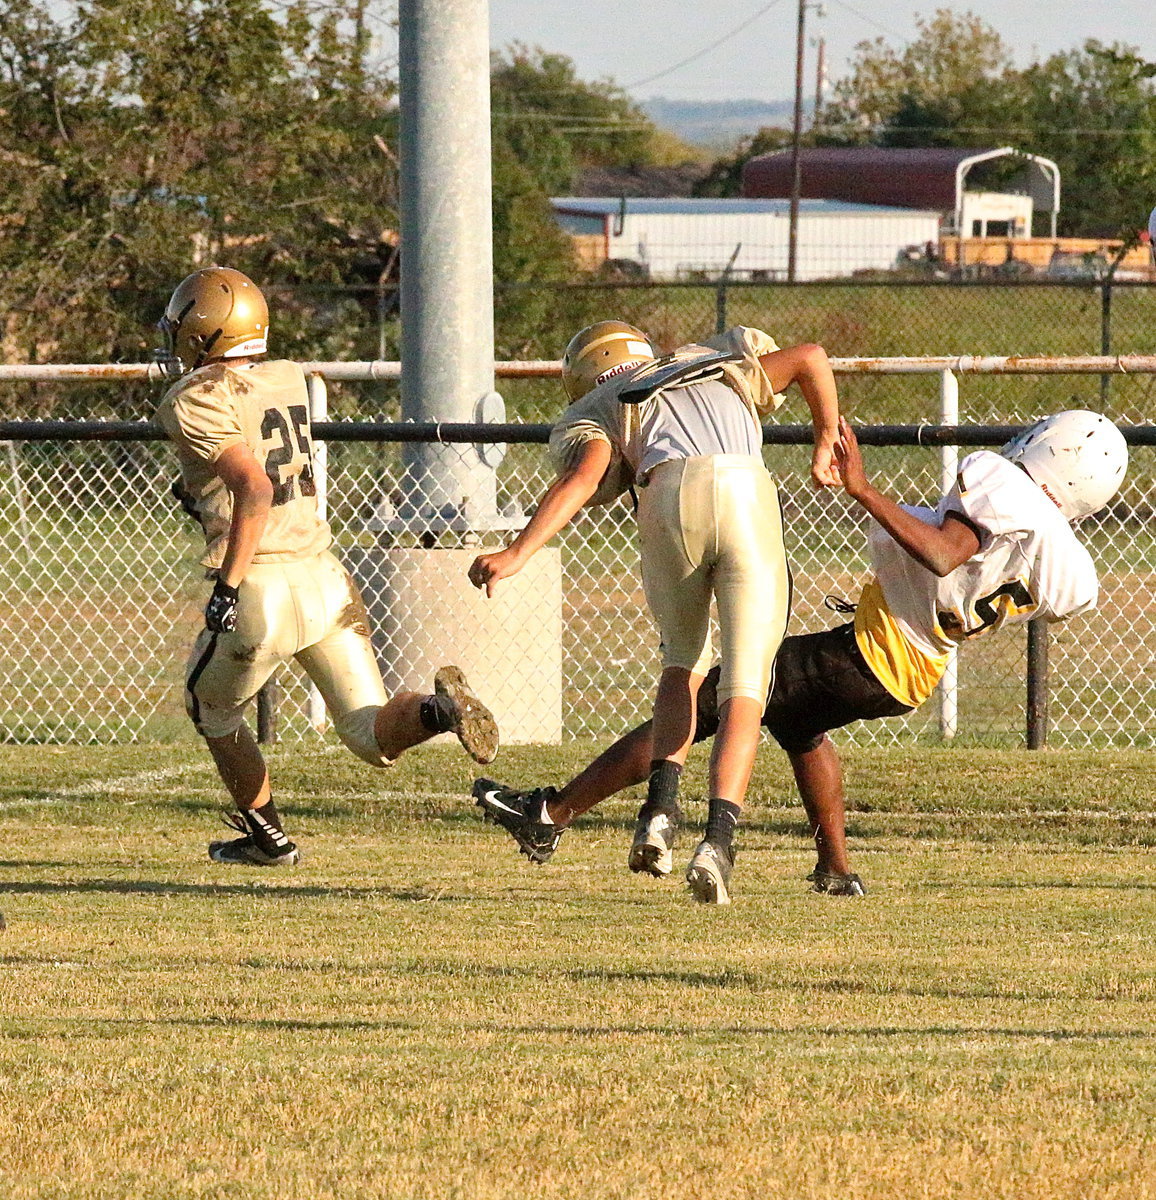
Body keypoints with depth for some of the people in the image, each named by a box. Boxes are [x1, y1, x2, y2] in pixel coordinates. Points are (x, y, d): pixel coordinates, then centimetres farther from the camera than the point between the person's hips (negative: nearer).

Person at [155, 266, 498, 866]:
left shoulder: (194, 401, -10)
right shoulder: (289, 379, 12)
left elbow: (254, 486, -22)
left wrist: (228, 584, -21)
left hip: (261, 590, -6)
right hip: (325, 576, 6)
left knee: (212, 708, 24)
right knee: (374, 738, 6)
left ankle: (266, 835, 28)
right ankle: (437, 708, -24)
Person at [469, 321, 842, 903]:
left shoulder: (592, 415, 28)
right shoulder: (721, 363, 38)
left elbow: (584, 476, 6)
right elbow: (810, 358, 25)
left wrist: (517, 554, -3)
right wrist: (826, 445, 39)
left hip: (667, 503, 0)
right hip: (746, 494, 0)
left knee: (684, 661, 26)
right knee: (742, 690, 4)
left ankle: (660, 808, 9)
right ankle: (718, 837, -14)